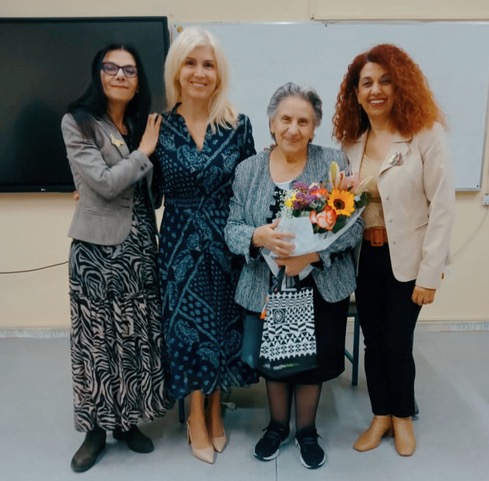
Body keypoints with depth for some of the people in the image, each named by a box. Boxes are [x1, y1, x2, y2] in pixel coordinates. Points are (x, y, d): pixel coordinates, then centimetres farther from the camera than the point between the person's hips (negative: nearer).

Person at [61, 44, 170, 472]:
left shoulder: (142, 124, 11)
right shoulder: (78, 123, -5)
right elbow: (104, 184, -16)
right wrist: (144, 152, -8)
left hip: (140, 245, 5)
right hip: (99, 247, -5)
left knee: (139, 333, 10)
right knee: (98, 336, 5)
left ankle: (128, 420, 28)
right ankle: (96, 427, 23)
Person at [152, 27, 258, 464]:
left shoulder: (238, 125, -2)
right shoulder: (160, 126, -2)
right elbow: (150, 191, 3)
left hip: (227, 240, 1)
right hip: (181, 241, 0)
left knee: (223, 321, 11)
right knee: (189, 324, 8)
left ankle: (214, 410, 33)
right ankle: (197, 417, 29)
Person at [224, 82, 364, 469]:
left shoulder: (335, 162, -6)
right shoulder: (248, 170, -1)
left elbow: (354, 226, -10)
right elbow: (231, 230, -3)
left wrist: (310, 255, -24)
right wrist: (258, 237, -25)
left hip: (322, 287, -1)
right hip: (266, 289, 2)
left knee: (313, 360, 12)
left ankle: (307, 431, 39)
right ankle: (277, 426, 42)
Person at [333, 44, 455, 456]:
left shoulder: (426, 134, -12)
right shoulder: (352, 140, 3)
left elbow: (443, 206, -14)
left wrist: (430, 273, -15)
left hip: (406, 258, -4)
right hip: (365, 257, 4)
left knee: (397, 344, 8)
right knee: (373, 342, 14)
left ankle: (403, 416, 37)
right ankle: (381, 415, 37)